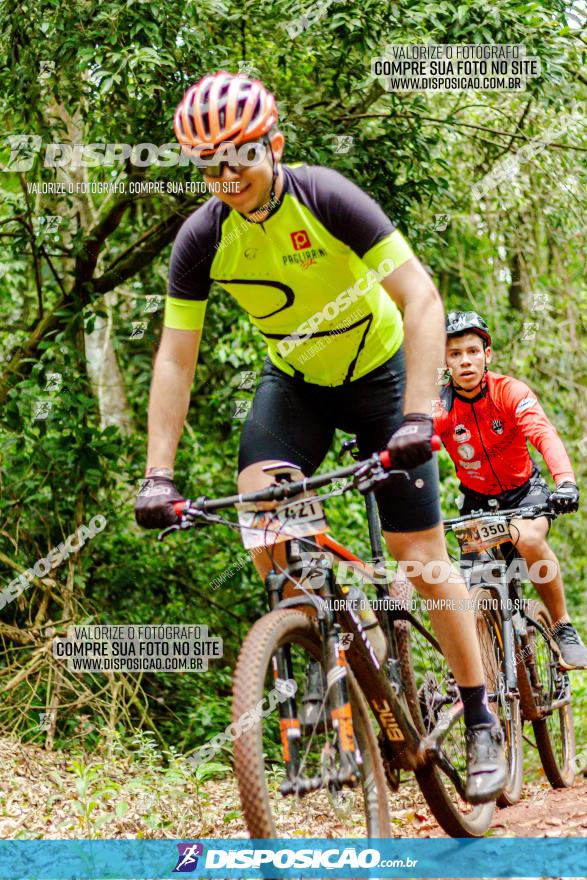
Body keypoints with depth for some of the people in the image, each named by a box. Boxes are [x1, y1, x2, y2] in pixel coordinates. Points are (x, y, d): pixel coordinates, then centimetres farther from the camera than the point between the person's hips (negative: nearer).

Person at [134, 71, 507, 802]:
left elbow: (421, 299, -30)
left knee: (420, 555, -5)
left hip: (380, 371, -3)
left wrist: (417, 416, -41)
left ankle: (480, 719, 10)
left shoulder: (326, 199, -28)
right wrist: (158, 475, -22)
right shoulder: (202, 239, -17)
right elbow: (175, 357, -14)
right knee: (256, 500, -26)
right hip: (294, 381, 3)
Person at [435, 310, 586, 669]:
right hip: (477, 501, 2)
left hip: (524, 490, -2)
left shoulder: (510, 392, -21)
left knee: (529, 538, -36)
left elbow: (544, 434, -37)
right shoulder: (439, 407, -18)